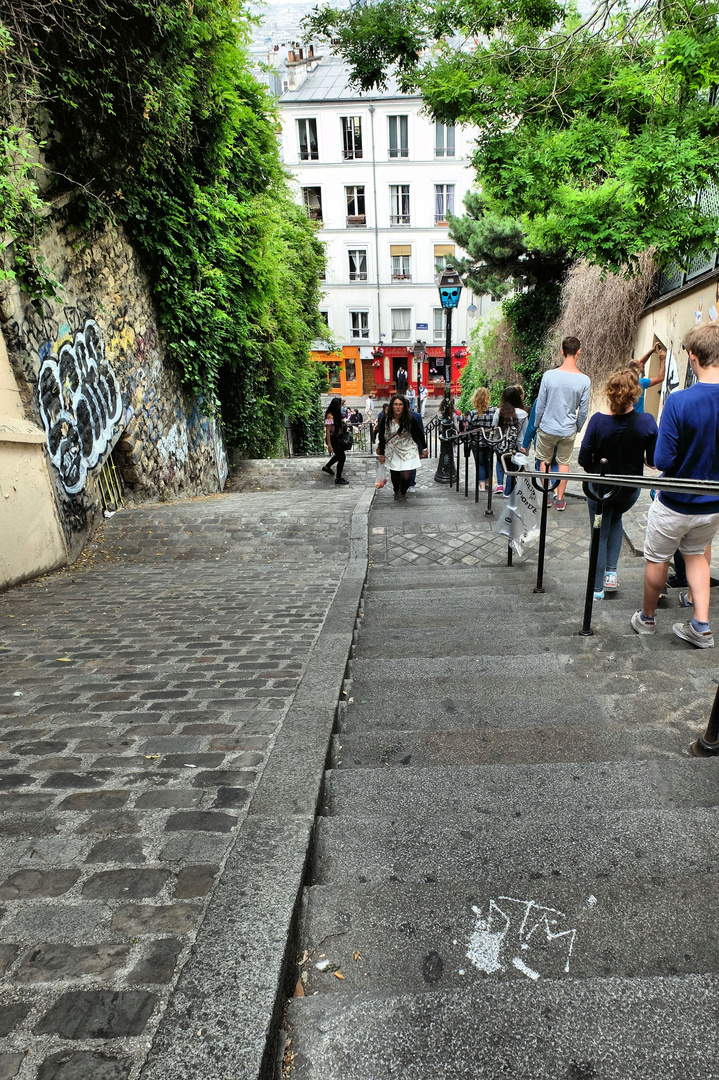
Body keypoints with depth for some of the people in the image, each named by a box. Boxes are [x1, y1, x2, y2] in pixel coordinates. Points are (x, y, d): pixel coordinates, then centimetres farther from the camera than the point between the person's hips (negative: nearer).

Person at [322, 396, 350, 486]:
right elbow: (327, 431, -22)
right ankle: (338, 478, 8)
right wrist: (329, 445, -24)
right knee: (342, 457, -4)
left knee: (340, 455, 25)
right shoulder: (330, 416, -22)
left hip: (337, 438, 10)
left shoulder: (336, 414, 6)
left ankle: (327, 467, 45)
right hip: (332, 439, -10)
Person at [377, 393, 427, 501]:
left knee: (406, 476, -10)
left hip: (408, 450, -1)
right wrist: (381, 453, 1)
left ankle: (403, 493, 22)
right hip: (392, 451, 1)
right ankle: (396, 492, 40)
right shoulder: (385, 419, -12)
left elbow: (419, 433, 1)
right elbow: (381, 437, -1)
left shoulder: (410, 419, -13)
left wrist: (424, 448, 6)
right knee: (394, 475, 8)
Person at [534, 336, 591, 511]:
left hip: (547, 428, -1)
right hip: (568, 431, 1)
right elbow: (583, 410, -3)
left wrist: (537, 424, 8)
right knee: (564, 463, 14)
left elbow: (540, 405, -7)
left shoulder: (549, 375, -15)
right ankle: (559, 500, 21)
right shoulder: (584, 380, -10)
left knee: (545, 461, 16)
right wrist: (578, 428, 14)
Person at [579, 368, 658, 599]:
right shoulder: (647, 422, -15)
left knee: (600, 535, 12)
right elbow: (654, 461, -8)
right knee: (615, 519, 32)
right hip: (629, 490, 2)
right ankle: (611, 572, 22)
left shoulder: (598, 420, -19)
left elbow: (583, 459, -14)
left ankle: (598, 589, 21)